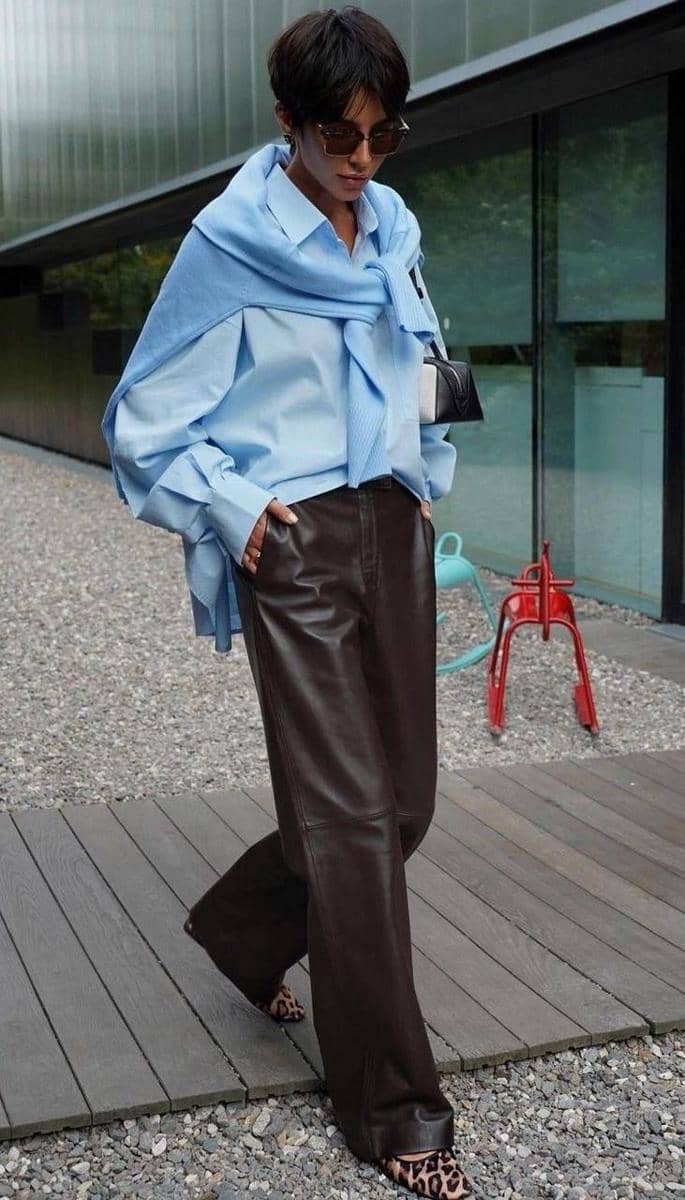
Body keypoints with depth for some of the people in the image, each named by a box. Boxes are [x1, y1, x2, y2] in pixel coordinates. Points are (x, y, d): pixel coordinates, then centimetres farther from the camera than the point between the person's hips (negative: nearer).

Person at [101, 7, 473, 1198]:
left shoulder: (392, 225, 9)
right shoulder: (231, 240, -8)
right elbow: (147, 420, -2)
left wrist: (427, 476, 14)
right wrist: (232, 509, -10)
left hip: (393, 531, 7)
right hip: (296, 548, -6)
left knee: (403, 799, 10)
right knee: (351, 814, -5)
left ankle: (242, 927, 38)